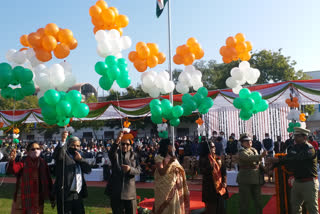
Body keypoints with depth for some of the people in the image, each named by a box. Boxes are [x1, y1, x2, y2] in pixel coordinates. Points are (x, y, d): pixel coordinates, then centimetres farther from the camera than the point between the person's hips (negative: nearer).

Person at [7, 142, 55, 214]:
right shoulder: (24, 162, -7)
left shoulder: (42, 163, 0)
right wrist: (12, 160, -48)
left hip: (37, 199, 1)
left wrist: (51, 198, 3)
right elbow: (13, 170, -26)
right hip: (22, 198, -1)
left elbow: (48, 181, 2)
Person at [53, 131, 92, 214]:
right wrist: (62, 141, -39)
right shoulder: (63, 155, 0)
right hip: (65, 194, -6)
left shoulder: (79, 157, 19)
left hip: (78, 195, 6)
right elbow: (57, 155, -24)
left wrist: (80, 159, -6)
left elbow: (88, 170, 9)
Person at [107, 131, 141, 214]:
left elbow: (138, 170, -3)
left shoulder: (133, 155, 4)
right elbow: (111, 153, -25)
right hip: (116, 191, 0)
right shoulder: (116, 153, 0)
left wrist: (130, 169, -25)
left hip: (130, 191, 1)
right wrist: (117, 141, -42)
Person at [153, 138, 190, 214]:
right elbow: (161, 172, -18)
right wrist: (169, 163, -25)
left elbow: (180, 170, 14)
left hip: (174, 186, 6)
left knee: (175, 205, 8)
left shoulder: (173, 157, 12)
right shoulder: (159, 157, -7)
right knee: (165, 206, 0)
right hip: (164, 186, -6)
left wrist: (178, 170, -6)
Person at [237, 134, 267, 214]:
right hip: (245, 180, -6)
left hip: (256, 179, 7)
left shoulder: (254, 150, 12)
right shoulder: (242, 152, -10)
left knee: (258, 201, 13)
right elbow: (249, 158, -30)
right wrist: (261, 156, -41)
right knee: (244, 202, 0)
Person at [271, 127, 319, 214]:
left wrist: (279, 160, -34)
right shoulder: (294, 148, 8)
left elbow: (296, 159, -29)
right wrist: (272, 166, -8)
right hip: (297, 182, 7)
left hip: (309, 183, -7)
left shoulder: (310, 149, -16)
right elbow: (287, 159, 5)